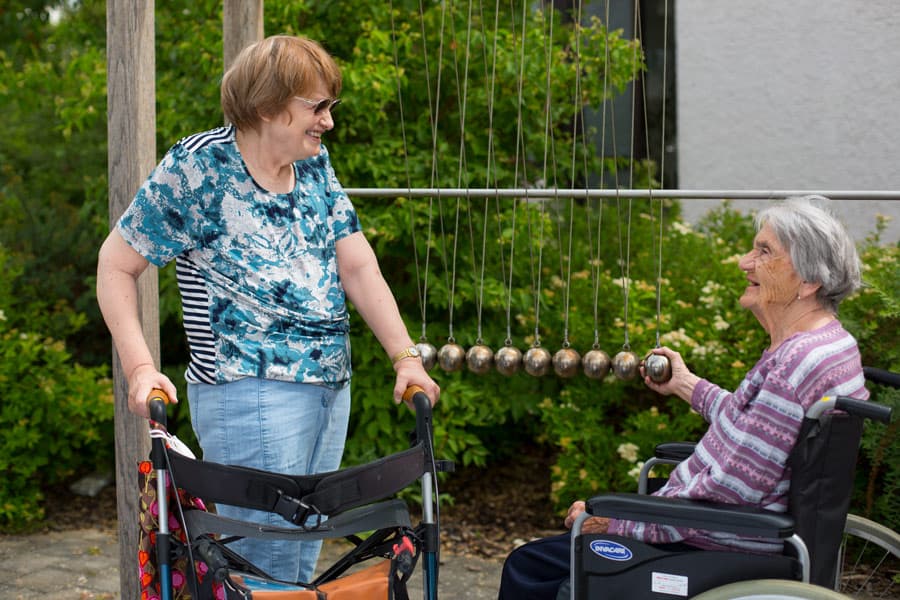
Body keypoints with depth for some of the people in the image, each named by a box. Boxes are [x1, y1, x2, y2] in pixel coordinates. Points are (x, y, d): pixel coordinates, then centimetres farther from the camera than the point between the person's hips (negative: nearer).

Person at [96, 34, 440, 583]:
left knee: (302, 558, 12)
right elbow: (116, 265, -4)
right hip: (250, 391, -7)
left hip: (331, 387, 7)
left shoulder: (315, 165, 10)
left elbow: (358, 266, 7)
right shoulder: (197, 168, -9)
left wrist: (406, 356, -3)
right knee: (267, 562, -6)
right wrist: (140, 367, -16)